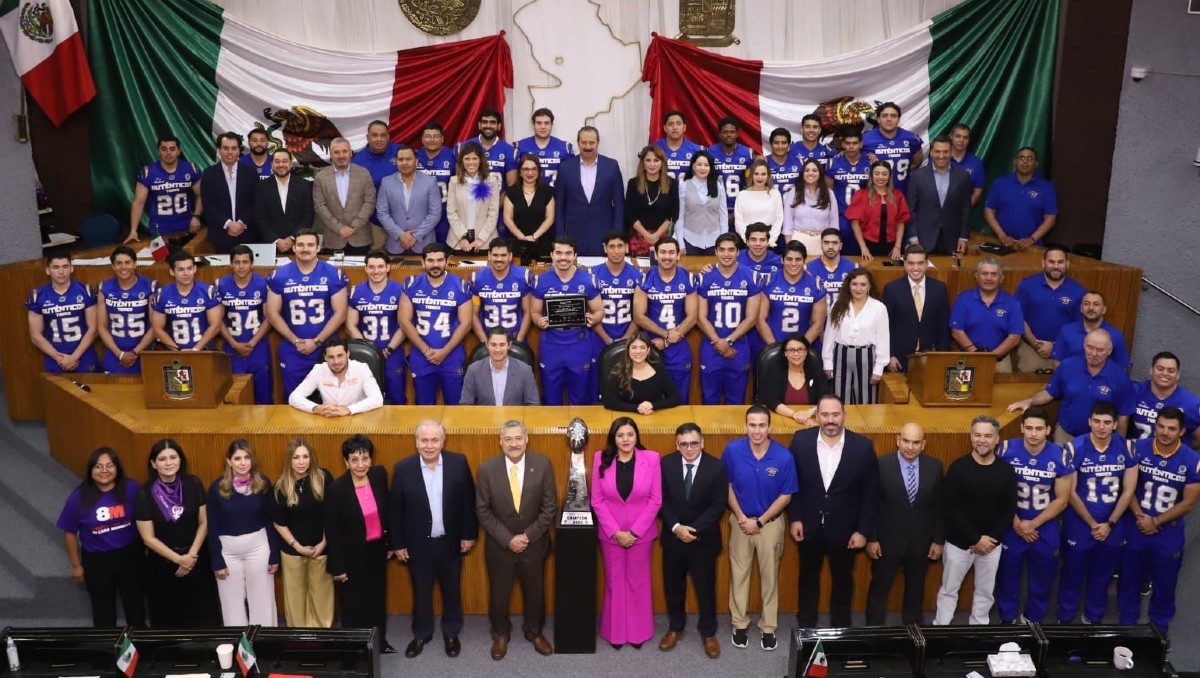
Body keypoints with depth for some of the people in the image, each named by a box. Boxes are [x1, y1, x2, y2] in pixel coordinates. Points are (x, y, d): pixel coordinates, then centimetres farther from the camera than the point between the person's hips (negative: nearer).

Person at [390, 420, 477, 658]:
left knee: (452, 590, 17)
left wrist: (469, 534, -2)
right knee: (421, 591, 17)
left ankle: (451, 632, 38)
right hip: (418, 544, 0)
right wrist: (398, 544, -3)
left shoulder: (459, 463, -11)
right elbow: (395, 510, -5)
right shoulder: (403, 468, -12)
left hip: (450, 542, 0)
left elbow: (469, 501, -3)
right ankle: (422, 633, 38)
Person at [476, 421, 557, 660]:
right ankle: (500, 635, 41)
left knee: (535, 591, 18)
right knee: (499, 593, 16)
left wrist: (528, 536, -14)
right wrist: (507, 539, -15)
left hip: (534, 542, 1)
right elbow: (483, 510, -9)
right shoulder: (487, 468, -15)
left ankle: (534, 632, 43)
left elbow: (550, 506, -8)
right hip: (499, 544, 0)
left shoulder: (542, 464, -14)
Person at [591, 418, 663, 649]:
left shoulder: (651, 459, -10)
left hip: (641, 533, 0)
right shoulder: (601, 459, -8)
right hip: (610, 533, 1)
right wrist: (616, 532, -11)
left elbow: (655, 500, -7)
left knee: (638, 581, 12)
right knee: (614, 582, 13)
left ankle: (638, 631, 29)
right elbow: (597, 500, -5)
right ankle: (615, 632, 28)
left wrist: (634, 531, -11)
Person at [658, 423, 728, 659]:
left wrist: (694, 529, -21)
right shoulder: (666, 464, -8)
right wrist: (676, 527, -17)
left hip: (703, 538, -2)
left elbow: (718, 505, -13)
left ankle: (708, 632, 29)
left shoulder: (716, 467, -13)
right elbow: (661, 500, -5)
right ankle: (675, 627, 36)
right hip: (673, 536, 2)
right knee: (672, 585, 15)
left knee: (706, 587, 10)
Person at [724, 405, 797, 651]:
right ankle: (739, 624, 28)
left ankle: (769, 627, 27)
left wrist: (760, 521, -11)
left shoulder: (784, 457, -20)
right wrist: (740, 517, -9)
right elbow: (726, 485, -4)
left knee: (769, 575, 12)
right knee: (739, 573, 11)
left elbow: (786, 495, -10)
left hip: (770, 522, -1)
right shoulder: (733, 449, -17)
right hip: (740, 520, 1)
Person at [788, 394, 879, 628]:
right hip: (809, 526, 1)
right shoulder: (801, 440, -14)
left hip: (844, 528, -1)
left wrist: (863, 530, -8)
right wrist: (794, 518, -5)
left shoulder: (863, 446, -17)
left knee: (842, 579, 19)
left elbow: (870, 493, -8)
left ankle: (841, 627, 41)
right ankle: (806, 625, 41)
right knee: (808, 576, 21)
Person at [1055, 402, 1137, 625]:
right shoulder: (1074, 448, -16)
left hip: (1114, 525, 2)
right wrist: (1092, 524, -9)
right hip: (1079, 523, -2)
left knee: (1102, 575, 17)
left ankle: (1093, 618, 37)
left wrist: (1109, 524, -6)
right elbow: (1070, 492, -11)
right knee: (1073, 573, 11)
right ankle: (1065, 618, 29)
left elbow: (1129, 490, -3)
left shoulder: (1127, 448, -9)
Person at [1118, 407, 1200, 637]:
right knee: (1129, 577, 15)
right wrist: (1139, 516, -15)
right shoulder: (1139, 448, -9)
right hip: (1136, 528, 1)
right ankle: (1127, 621, 34)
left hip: (1169, 533, -1)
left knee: (1164, 583, 14)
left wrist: (1155, 522, -11)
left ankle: (1160, 625, 36)